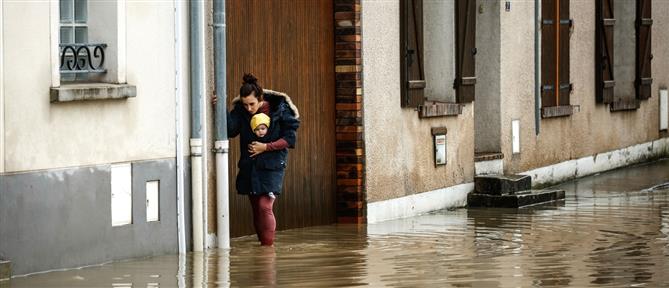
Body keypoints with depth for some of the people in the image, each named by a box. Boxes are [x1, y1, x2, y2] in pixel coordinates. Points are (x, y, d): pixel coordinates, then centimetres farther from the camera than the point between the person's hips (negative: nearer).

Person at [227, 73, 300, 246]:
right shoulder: (240, 110, -1)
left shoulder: (280, 109, -9)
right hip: (249, 167, 4)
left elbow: (290, 138, -8)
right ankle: (263, 244, 18)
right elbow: (230, 130, -15)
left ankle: (268, 246, -9)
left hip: (271, 167, -4)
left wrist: (266, 147, -16)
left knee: (265, 207, -14)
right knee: (256, 209, 8)